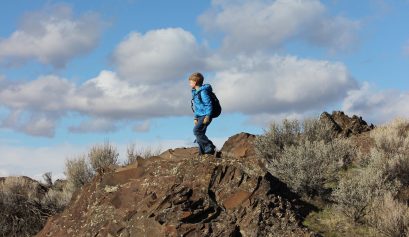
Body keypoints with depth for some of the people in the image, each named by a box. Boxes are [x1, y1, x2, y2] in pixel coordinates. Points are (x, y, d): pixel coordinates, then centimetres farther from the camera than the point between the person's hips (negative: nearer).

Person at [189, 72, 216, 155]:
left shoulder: (203, 91, -14)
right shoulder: (195, 92, 17)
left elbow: (209, 104, -18)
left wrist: (207, 116, -23)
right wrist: (195, 117, 18)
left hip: (205, 115, -10)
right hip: (200, 116, 10)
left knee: (197, 130, -19)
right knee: (200, 134, 7)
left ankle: (210, 148, -17)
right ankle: (202, 152, 11)